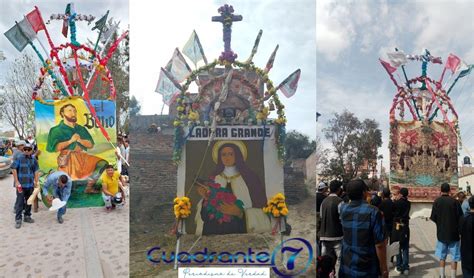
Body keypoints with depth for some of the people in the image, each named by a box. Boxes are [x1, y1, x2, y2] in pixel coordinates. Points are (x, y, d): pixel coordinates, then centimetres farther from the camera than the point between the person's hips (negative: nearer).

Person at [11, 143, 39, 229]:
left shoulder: (33, 159, 5)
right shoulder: (19, 158, -8)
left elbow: (36, 171, 9)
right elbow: (14, 169, -8)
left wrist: (36, 182, 4)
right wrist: (16, 181, -11)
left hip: (30, 184, 5)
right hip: (21, 184, -4)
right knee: (20, 202, -3)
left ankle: (27, 216, 28)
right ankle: (18, 219, 5)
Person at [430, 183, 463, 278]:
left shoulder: (437, 201, -8)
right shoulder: (454, 201, -12)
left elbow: (433, 218, -7)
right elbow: (460, 217, -8)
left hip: (441, 233, 2)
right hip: (453, 233, -2)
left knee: (442, 256, 15)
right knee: (454, 257, 7)